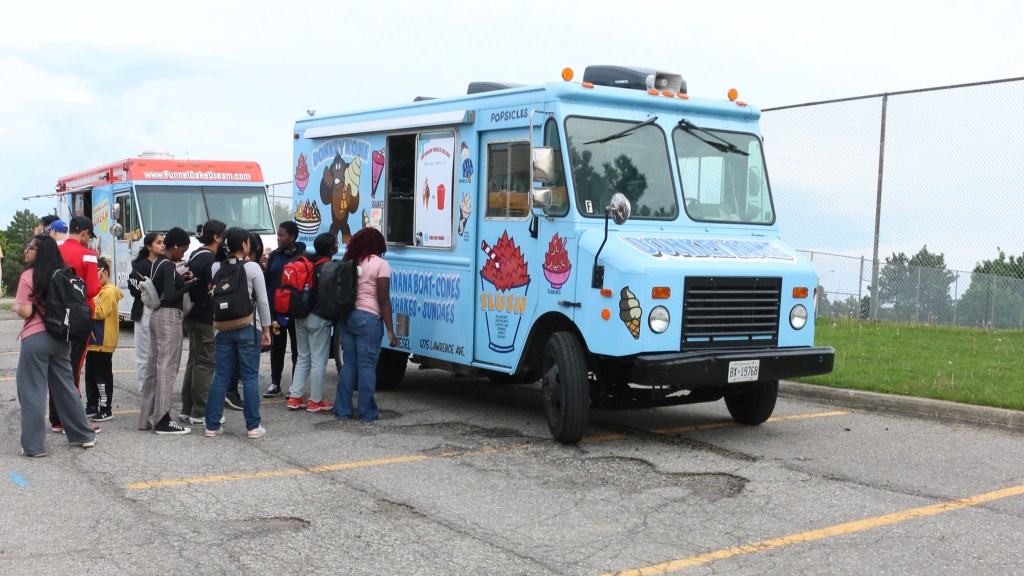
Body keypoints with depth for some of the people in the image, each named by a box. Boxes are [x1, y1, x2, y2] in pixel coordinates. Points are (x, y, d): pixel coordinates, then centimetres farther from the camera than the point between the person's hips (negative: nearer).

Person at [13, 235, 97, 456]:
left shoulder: (29, 276, -11)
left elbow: (25, 311, -14)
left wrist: (15, 306, 5)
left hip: (35, 338, -6)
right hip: (60, 336, 6)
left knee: (32, 392, 2)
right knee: (65, 387, 16)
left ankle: (33, 445, 4)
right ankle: (84, 434, 21)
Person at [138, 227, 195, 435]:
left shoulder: (157, 263, 13)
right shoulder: (168, 266, -15)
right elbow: (170, 297, -20)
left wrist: (182, 280, 6)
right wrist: (189, 285, -9)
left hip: (156, 315, 10)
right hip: (169, 317, -10)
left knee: (154, 366, 13)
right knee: (167, 367, -5)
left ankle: (147, 417, 19)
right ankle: (162, 420, -2)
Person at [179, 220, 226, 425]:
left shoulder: (195, 255, 12)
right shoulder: (210, 259, -17)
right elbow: (214, 290, -19)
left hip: (192, 317, 10)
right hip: (205, 319, -10)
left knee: (194, 361, 15)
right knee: (205, 363, -3)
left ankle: (187, 409, 20)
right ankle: (199, 413, 0)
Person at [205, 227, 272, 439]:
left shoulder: (216, 268, 3)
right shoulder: (253, 268, -7)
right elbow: (263, 302, -6)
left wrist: (215, 325, 14)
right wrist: (266, 329, 2)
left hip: (223, 329, 4)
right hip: (247, 328, -4)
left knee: (221, 377, 9)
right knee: (250, 377, 2)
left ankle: (212, 425, 12)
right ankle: (253, 426, 5)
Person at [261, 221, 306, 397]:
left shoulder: (302, 256, -8)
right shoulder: (274, 255, 8)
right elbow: (267, 281, 9)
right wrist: (264, 269, -8)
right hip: (276, 308, 5)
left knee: (297, 348, 6)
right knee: (276, 347, 12)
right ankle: (275, 384, 21)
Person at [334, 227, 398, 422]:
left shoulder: (350, 262, 10)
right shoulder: (380, 264, -6)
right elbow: (384, 299, -10)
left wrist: (341, 320, 16)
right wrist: (390, 330, -8)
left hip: (347, 317, 6)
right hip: (368, 318, -5)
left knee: (348, 364, 12)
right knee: (367, 366, 0)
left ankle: (342, 410, 14)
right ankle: (367, 412, 4)